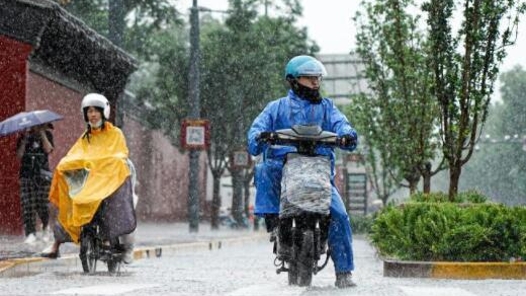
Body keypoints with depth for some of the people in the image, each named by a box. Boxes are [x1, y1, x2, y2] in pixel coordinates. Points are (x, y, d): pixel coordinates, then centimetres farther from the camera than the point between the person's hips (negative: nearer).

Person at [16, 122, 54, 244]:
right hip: (26, 174, 1)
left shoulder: (47, 135, 8)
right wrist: (24, 140, -10)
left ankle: (46, 227, 25)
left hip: (42, 175, -1)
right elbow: (19, 155, 0)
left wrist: (42, 133, -9)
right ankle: (31, 234, -9)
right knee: (27, 205, -10)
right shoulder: (24, 136, 8)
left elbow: (48, 149, -11)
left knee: (41, 204, -4)